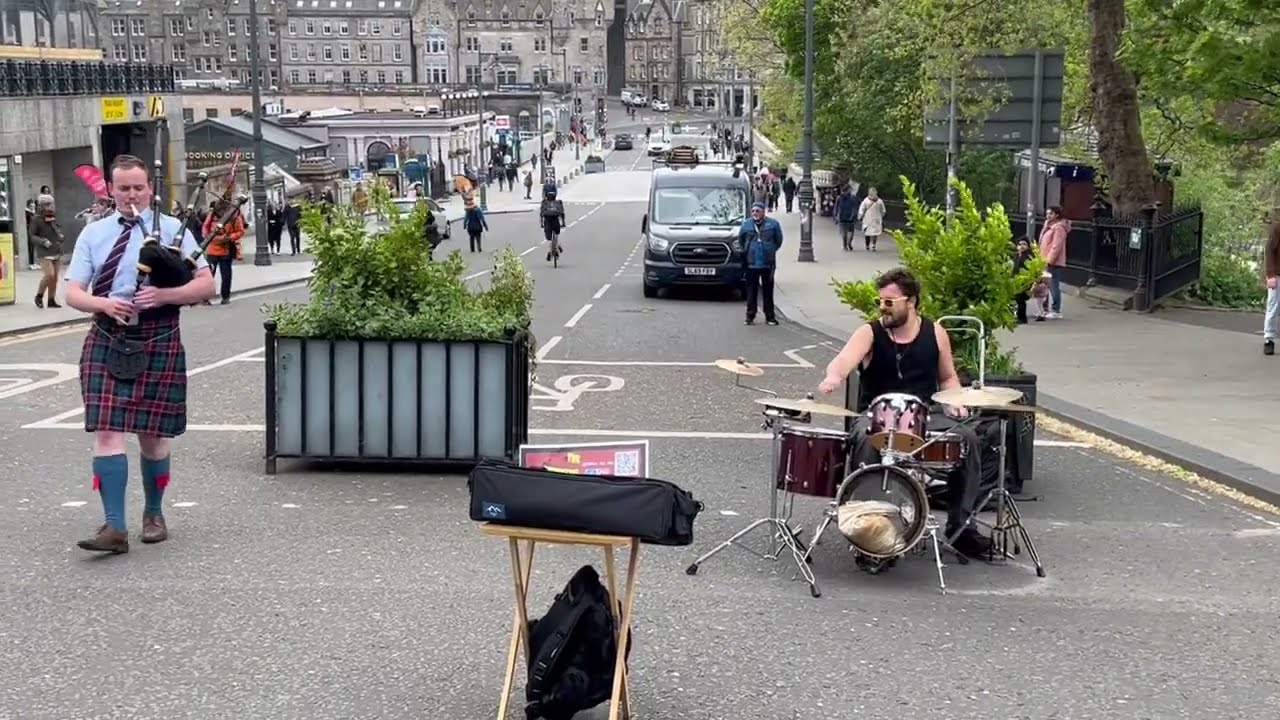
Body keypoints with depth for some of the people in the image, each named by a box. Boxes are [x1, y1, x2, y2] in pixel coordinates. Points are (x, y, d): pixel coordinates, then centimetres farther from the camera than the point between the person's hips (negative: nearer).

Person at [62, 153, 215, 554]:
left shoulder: (172, 230, 3)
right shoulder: (93, 234, 8)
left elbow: (206, 284, -2)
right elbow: (72, 293, 3)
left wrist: (164, 295, -19)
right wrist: (105, 304, -18)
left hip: (158, 341, -1)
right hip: (107, 341, 1)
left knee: (152, 433, 7)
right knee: (107, 432, -9)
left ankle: (154, 514, 27)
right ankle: (115, 526, -9)